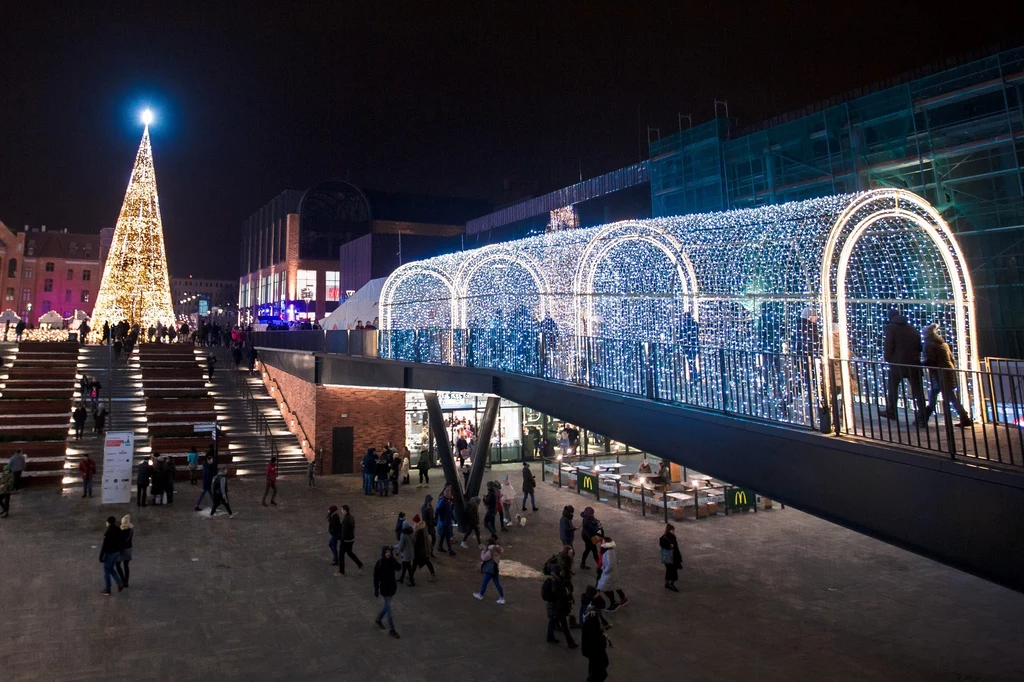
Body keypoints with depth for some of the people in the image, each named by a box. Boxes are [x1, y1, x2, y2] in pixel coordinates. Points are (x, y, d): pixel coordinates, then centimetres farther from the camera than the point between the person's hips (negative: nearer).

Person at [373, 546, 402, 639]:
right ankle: (391, 629, 3)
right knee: (388, 607, -3)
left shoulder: (392, 561, -1)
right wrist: (376, 589, -11)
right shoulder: (379, 563, -14)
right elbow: (376, 577, -11)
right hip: (384, 587, -6)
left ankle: (378, 619, 44)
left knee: (387, 605, 20)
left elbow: (399, 568, -16)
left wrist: (392, 559, -24)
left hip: (392, 586, 6)